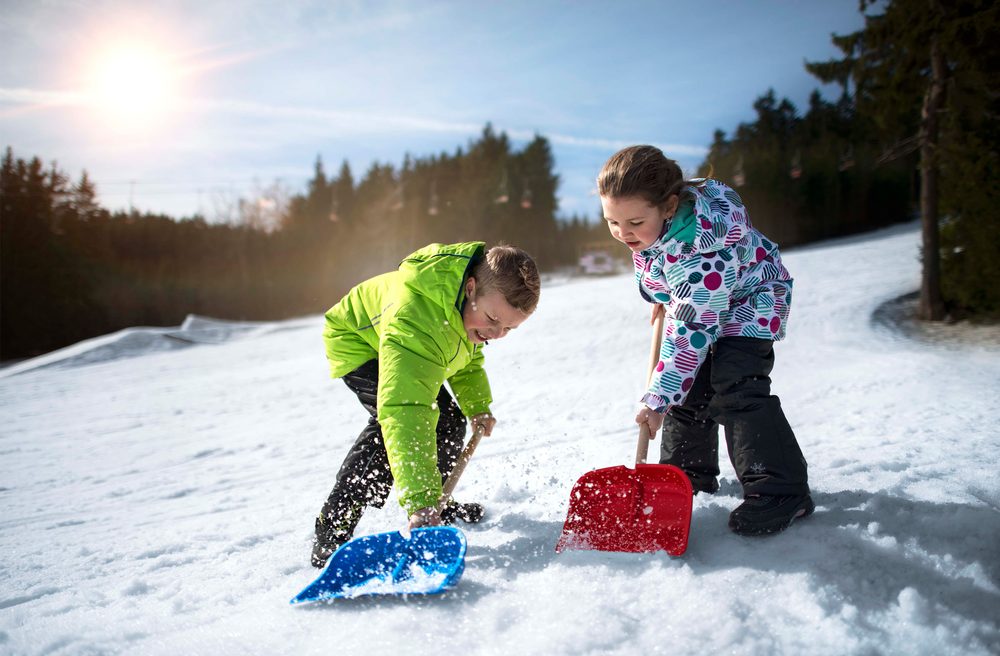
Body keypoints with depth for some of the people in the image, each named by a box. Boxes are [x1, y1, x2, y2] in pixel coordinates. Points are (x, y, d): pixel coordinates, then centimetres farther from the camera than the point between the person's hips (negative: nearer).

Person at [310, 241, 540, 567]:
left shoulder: (493, 290, -21)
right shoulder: (413, 319, -48)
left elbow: (467, 350, 3)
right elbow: (406, 414, -55)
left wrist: (477, 405, -4)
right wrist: (419, 504, -60)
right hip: (358, 343, -8)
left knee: (449, 422, 8)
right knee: (393, 420, -30)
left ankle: (438, 503, 34)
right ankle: (333, 529, -22)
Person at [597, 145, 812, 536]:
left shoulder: (703, 247, -42)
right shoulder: (651, 215, -20)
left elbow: (691, 332, -37)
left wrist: (658, 399, -33)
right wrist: (662, 296, 16)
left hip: (747, 301, -8)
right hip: (692, 303, 8)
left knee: (736, 392, -23)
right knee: (687, 389, 6)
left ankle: (781, 492, -17)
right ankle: (690, 475, 22)